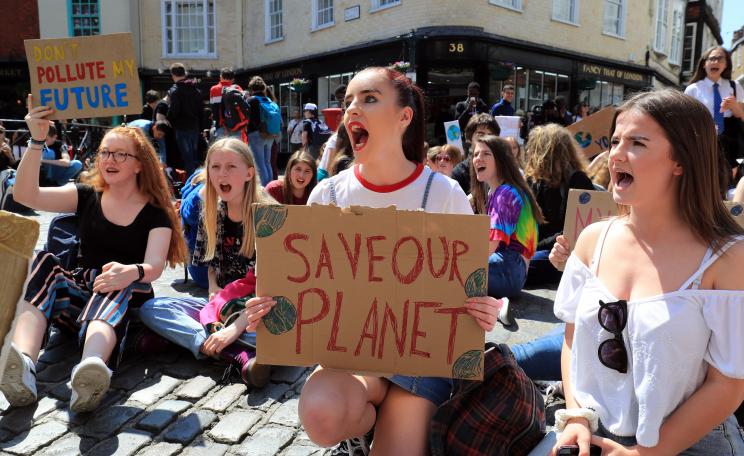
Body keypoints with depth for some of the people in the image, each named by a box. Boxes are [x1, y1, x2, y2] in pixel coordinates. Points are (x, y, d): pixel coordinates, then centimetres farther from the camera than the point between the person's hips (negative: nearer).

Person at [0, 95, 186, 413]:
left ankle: (91, 370, -67)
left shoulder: (156, 214, 1)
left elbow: (155, 265, -16)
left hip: (127, 304, -3)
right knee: (45, 263, -25)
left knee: (116, 286, -36)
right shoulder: (87, 198, 11)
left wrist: (132, 273, -41)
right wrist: (36, 141, -16)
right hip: (79, 297, 3)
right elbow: (26, 195, -3)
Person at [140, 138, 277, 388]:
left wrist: (236, 327, -26)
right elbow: (212, 265, 14)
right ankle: (242, 357, -31)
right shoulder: (212, 214, 3)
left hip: (259, 310, -5)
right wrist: (214, 290, -10)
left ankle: (179, 334, -26)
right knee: (150, 309, -14)